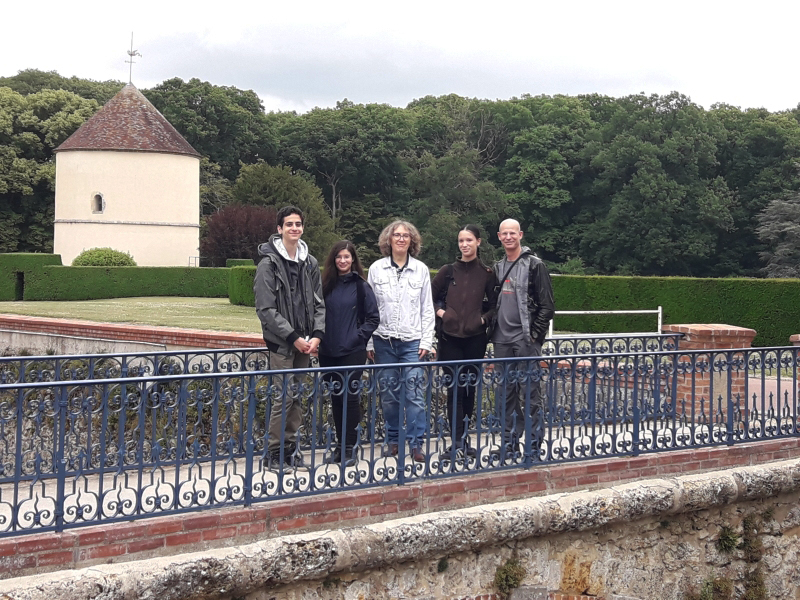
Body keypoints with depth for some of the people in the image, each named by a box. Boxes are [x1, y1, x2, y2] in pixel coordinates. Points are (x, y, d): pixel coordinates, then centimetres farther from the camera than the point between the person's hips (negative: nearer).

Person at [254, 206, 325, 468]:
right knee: (285, 394, -8)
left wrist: (317, 334, -3)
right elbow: (266, 309, -12)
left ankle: (290, 446, 18)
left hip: (304, 342, 6)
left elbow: (318, 303, 13)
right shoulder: (269, 263, -7)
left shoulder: (310, 263, 11)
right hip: (281, 342, -6)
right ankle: (275, 451, 3)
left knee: (297, 395, 9)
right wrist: (294, 337, -14)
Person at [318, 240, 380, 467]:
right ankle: (340, 444, 19)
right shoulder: (327, 285, 8)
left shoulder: (361, 286, -2)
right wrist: (319, 337, 1)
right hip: (329, 352, 4)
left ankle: (350, 448, 4)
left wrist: (359, 336, -9)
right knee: (336, 398, 10)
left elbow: (373, 318, -1)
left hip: (352, 352, -4)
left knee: (350, 397, -2)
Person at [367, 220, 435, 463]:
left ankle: (416, 443, -2)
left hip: (412, 341, -1)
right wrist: (369, 342, 2)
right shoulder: (376, 269, 5)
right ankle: (393, 439, 17)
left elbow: (427, 308, 7)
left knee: (414, 392, -7)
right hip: (384, 340, 1)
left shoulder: (421, 270, 5)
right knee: (388, 393, 5)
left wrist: (426, 341, 0)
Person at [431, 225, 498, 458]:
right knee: (455, 388, -3)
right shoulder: (448, 271, 5)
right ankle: (459, 439, -2)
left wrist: (484, 318, -6)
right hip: (450, 337, 0)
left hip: (475, 338, 0)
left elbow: (496, 304, 10)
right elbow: (429, 296, 13)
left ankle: (461, 438, 15)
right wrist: (439, 311, -2)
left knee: (470, 387, 5)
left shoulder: (486, 274, 3)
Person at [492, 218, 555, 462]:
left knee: (530, 392, -5)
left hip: (525, 341, -6)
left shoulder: (534, 265, -5)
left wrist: (535, 334, -12)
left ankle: (534, 445, 0)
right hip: (502, 341, 6)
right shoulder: (497, 267, 15)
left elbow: (547, 305, -7)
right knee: (507, 394, 9)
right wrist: (492, 330, 10)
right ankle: (510, 444, 15)